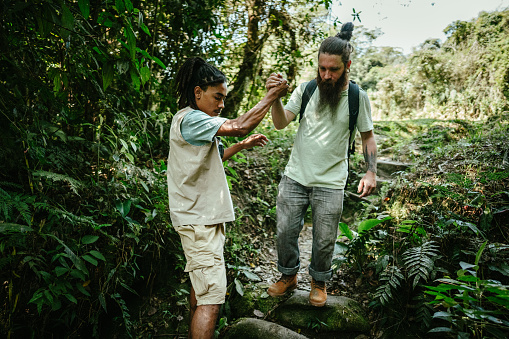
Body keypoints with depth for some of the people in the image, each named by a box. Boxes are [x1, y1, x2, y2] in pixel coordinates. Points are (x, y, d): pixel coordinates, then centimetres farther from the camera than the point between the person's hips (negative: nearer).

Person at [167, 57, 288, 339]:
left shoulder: (195, 120, 16)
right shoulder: (190, 119, -17)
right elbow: (240, 125, -25)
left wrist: (242, 146, 13)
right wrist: (271, 96, -14)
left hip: (202, 217, 11)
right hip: (199, 220, -11)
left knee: (200, 285, 21)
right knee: (211, 296, -10)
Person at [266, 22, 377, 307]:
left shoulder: (358, 97, -4)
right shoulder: (306, 89, -2)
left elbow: (368, 136, 5)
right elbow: (281, 123, -7)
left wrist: (371, 172, -6)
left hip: (330, 184, -1)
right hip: (295, 177, 2)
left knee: (324, 240, 10)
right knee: (286, 231, 10)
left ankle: (320, 282, 37)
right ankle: (288, 276, 36)